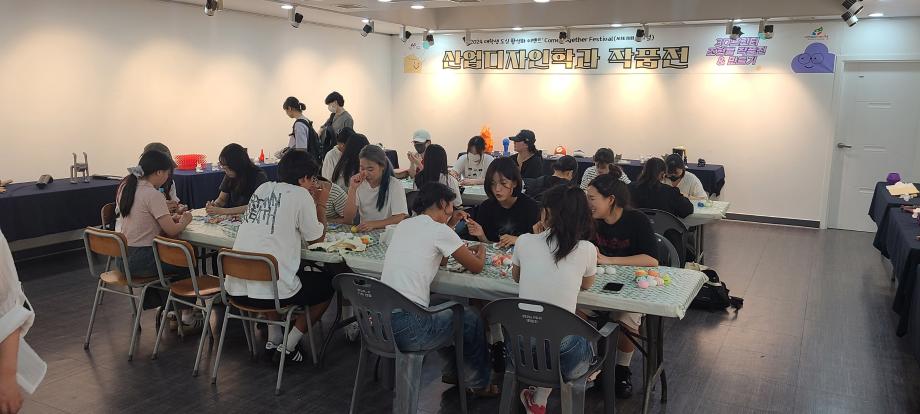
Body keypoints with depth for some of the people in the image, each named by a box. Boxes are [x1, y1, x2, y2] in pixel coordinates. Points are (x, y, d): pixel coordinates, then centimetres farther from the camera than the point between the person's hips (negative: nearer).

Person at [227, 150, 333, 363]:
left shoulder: (263, 189, 12)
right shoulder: (300, 195, -7)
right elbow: (317, 237, 4)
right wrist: (321, 203, 15)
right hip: (271, 292, -7)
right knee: (328, 284, 20)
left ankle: (273, 340, 32)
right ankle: (288, 347, 16)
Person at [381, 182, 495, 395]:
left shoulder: (403, 225, 13)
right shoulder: (439, 230, -8)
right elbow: (476, 266, 2)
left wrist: (450, 225, 25)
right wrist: (481, 251, 23)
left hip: (381, 321, 8)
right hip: (408, 330, -8)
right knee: (470, 318, 17)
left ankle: (450, 369, 41)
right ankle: (479, 383, 36)